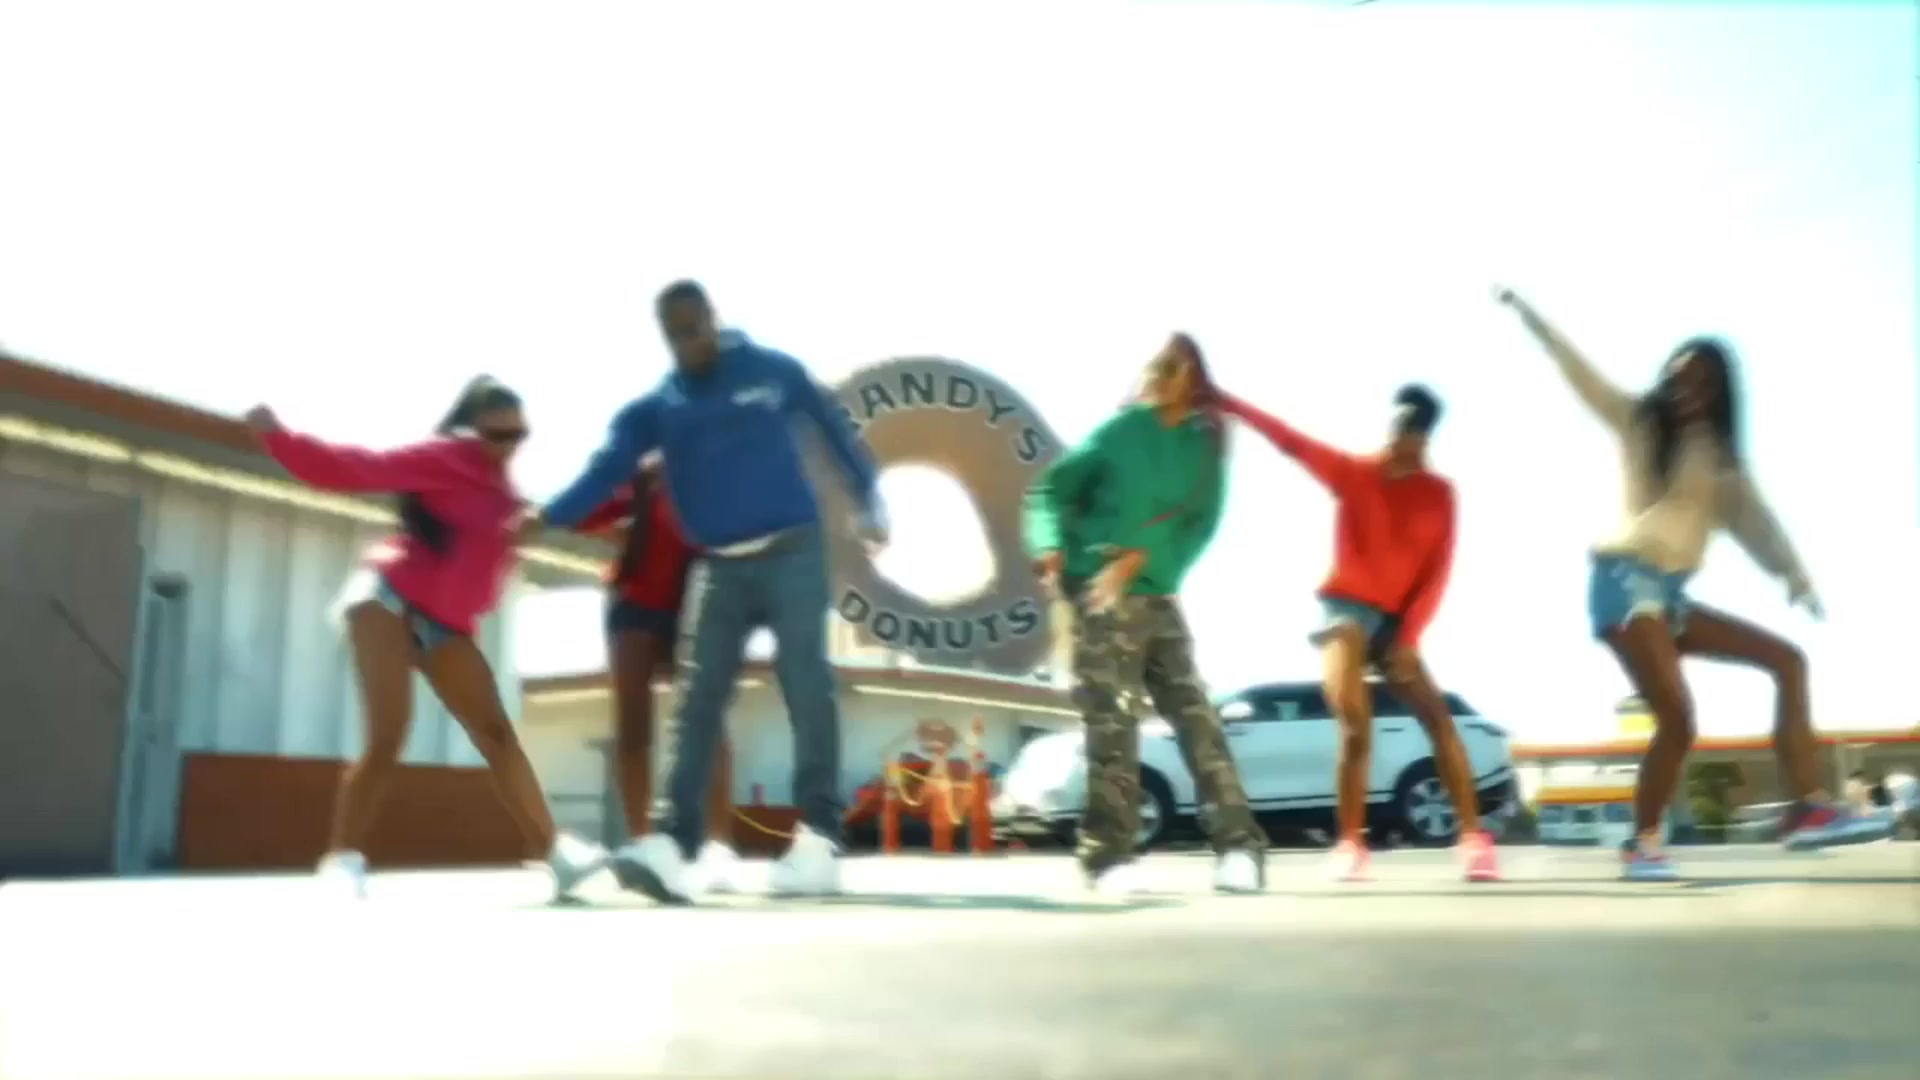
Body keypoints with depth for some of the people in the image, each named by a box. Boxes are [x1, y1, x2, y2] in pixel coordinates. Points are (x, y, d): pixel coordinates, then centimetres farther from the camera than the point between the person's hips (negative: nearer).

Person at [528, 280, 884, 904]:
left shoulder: (773, 371, 2)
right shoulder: (655, 408, 4)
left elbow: (835, 427, 12)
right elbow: (607, 472, -8)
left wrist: (869, 501, 14)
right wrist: (542, 519, -23)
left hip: (793, 550, -2)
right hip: (719, 567, 2)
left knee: (806, 687, -6)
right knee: (696, 700, -7)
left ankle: (818, 841, -6)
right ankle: (671, 845, -14)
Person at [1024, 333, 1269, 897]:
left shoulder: (1207, 442, 11)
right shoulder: (1122, 430, 2)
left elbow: (1200, 523, 3)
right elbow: (1054, 487, 0)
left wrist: (1144, 559, -12)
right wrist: (1050, 545, -18)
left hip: (1159, 594, 4)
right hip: (1102, 590, -3)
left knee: (1194, 712, 0)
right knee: (1112, 720, -8)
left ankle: (1238, 844, 2)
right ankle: (1109, 856, -5)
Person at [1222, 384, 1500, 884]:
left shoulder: (1438, 493, 4)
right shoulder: (1353, 472, 0)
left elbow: (1436, 573, 1)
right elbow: (1290, 441, -10)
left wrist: (1409, 637, -8)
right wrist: (1229, 403, -21)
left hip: (1396, 623, 3)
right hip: (1346, 609, -3)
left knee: (1440, 721, -10)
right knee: (1356, 728, -18)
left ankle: (1474, 839, -7)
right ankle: (1349, 844, -12)